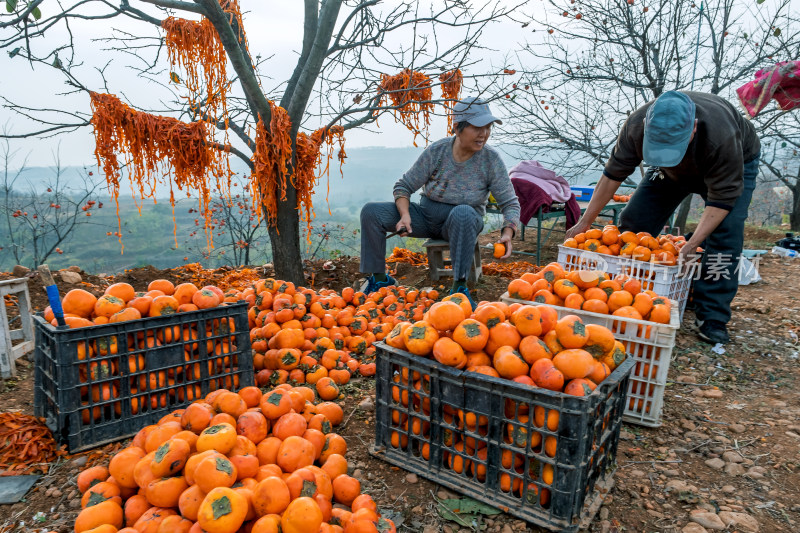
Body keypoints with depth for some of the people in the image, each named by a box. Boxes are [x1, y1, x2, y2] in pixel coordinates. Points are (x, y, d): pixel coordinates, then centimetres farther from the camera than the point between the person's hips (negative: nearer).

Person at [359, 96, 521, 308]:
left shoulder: (491, 159, -13)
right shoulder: (436, 151, -12)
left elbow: (510, 203, -9)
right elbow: (403, 186, -5)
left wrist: (507, 233, -28)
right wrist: (405, 215, -23)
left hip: (461, 225, -2)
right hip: (426, 217, 2)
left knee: (463, 213, -40)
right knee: (371, 212, -15)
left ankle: (459, 286, -30)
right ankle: (379, 279, -3)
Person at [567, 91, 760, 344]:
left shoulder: (721, 136, -44)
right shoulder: (636, 125, -33)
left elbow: (722, 197, -36)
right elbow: (613, 175, -22)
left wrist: (692, 244, -45)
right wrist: (584, 223, -20)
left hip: (735, 165, -3)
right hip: (672, 171, 4)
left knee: (726, 230, -24)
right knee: (633, 223, -9)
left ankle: (712, 317, -16)